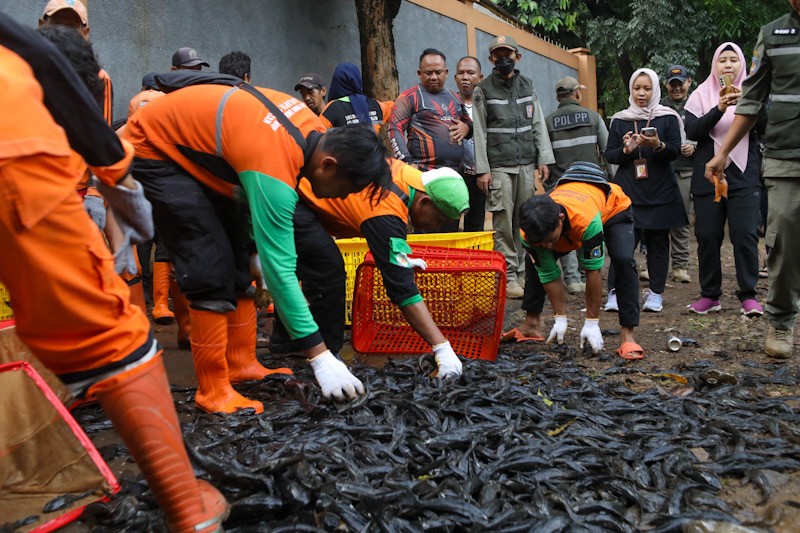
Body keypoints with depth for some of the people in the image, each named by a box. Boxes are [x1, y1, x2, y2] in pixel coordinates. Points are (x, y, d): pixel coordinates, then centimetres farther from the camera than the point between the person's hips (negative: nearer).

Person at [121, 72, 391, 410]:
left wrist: (255, 247, 6)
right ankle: (213, 391, -5)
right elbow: (279, 269, -34)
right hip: (153, 150, -9)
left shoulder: (312, 129, -10)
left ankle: (242, 365, 14)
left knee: (238, 259, 6)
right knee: (211, 270, -16)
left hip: (193, 147, 9)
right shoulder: (274, 170, -35)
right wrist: (320, 357, -30)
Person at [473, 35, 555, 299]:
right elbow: (479, 133, -2)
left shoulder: (528, 86, 15)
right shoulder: (483, 90, 3)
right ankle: (508, 277, -1)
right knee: (504, 223, -6)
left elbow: (539, 125, 14)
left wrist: (544, 159, 5)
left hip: (526, 165, 4)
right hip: (499, 167, -3)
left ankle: (523, 271, 13)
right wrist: (482, 169, -8)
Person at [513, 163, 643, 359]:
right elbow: (548, 274, -20)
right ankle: (531, 324, 10)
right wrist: (560, 319, -16)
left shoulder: (586, 219, -47)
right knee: (537, 263, -5)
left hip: (613, 209, -4)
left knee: (624, 261, -29)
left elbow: (593, 271, -37)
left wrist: (592, 323, -30)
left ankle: (627, 336, -23)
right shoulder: (531, 230, -32)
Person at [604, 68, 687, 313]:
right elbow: (609, 155, 7)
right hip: (628, 192, 0)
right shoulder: (619, 120, 10)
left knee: (658, 242, 3)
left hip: (660, 192, 0)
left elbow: (675, 151, 0)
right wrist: (626, 150, -14)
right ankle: (614, 293, -4)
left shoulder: (668, 118, 6)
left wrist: (658, 145, -21)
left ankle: (656, 294, 11)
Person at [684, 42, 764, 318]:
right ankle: (710, 295, 11)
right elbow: (692, 131, -5)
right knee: (707, 236, 1)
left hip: (744, 176, 0)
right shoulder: (701, 94, 8)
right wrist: (719, 109, -19)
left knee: (745, 234, -8)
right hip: (708, 177, 0)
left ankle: (748, 295, 1)